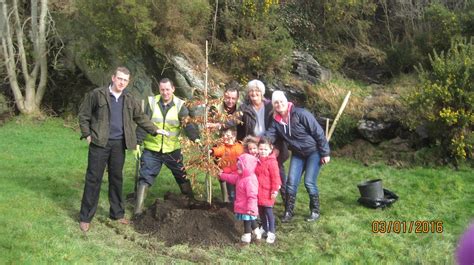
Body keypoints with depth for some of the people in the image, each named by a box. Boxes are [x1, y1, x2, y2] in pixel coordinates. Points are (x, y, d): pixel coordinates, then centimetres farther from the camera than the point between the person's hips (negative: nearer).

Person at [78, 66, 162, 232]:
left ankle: (117, 213, 24)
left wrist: (155, 130, 17)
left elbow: (140, 117, 20)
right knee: (93, 179, -1)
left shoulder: (129, 100, 10)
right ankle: (85, 217, 8)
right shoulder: (97, 94, -5)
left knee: (117, 179, 12)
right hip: (100, 143, -4)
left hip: (119, 144, 4)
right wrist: (87, 134, -7)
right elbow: (83, 115, -1)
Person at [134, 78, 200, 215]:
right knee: (145, 178, 0)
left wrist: (196, 138, -28)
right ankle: (138, 209, 6)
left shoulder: (180, 105, -4)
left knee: (182, 177, 14)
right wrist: (138, 142, -11)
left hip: (173, 150, 1)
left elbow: (188, 124, -13)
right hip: (152, 149, -1)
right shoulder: (152, 102, -4)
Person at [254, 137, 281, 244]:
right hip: (258, 192, 7)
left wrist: (275, 190, -14)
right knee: (261, 211, 17)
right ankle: (264, 228, 36)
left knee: (268, 211, -1)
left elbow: (275, 177, -15)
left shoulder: (272, 162, -16)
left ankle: (271, 232, 10)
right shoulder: (258, 160, 7)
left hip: (267, 192, -7)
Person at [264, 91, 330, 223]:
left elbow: (318, 132, -19)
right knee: (291, 182, 1)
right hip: (297, 154, 5)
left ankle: (315, 211, 11)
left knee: (309, 182, -8)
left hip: (314, 151, -5)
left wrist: (325, 153, -17)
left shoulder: (300, 114, -22)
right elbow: (268, 136, -13)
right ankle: (288, 212, 15)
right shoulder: (276, 121, -4)